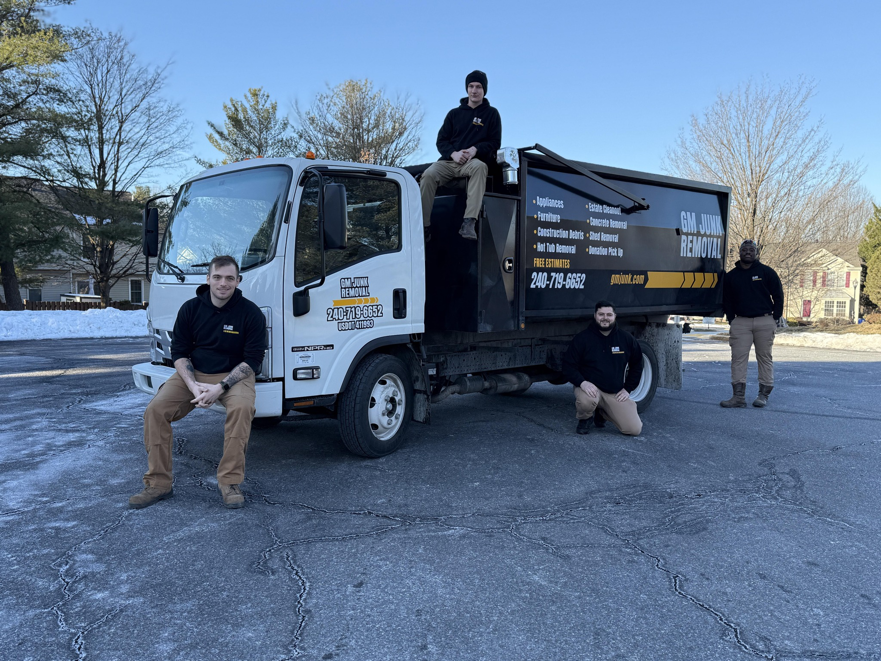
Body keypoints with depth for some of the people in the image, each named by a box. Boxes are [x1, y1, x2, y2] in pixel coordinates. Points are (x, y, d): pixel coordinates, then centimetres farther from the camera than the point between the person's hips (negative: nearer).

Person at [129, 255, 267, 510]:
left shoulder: (251, 313, -9)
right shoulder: (191, 308, 0)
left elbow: (252, 360, -9)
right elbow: (179, 352, 2)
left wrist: (219, 388, -21)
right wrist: (193, 386, -16)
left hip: (233, 375, -3)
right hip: (193, 374, 3)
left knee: (241, 407, -35)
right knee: (156, 409, -18)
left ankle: (229, 482, -22)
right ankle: (158, 484, -7)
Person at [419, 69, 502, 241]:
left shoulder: (491, 113, 14)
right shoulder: (454, 113, 20)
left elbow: (495, 143, 6)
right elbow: (441, 140, 12)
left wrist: (475, 150, -14)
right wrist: (453, 153, -10)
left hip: (474, 160, -2)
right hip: (449, 161, 3)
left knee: (480, 167, -40)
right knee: (429, 175, -29)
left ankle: (469, 222, -48)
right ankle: (423, 226, -27)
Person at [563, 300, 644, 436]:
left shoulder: (627, 339, 4)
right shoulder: (582, 338, -5)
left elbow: (636, 366, 16)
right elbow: (568, 365, -5)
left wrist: (628, 389, 6)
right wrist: (582, 382, -23)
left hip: (616, 394, 3)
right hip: (591, 388, -3)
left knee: (634, 429, -9)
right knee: (586, 401, -40)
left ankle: (601, 412, 20)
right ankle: (585, 419, 1)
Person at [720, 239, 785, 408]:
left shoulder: (767, 272, 4)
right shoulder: (731, 276, 10)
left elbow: (778, 296, 7)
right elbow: (726, 300, 14)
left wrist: (775, 318, 1)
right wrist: (731, 320, 5)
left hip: (765, 321, -1)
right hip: (740, 322, 1)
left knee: (764, 357, 4)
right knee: (738, 358, -6)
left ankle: (763, 394, 11)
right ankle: (738, 396, -7)